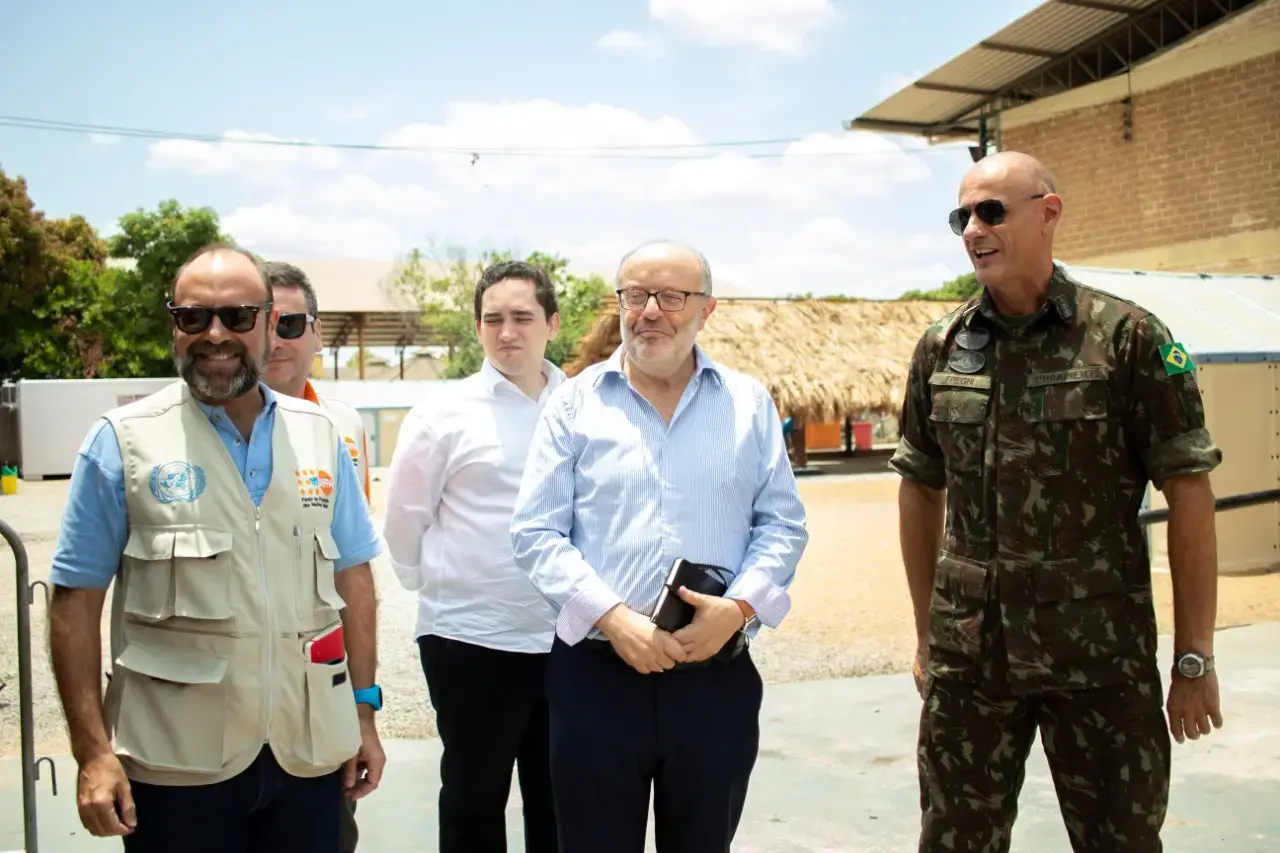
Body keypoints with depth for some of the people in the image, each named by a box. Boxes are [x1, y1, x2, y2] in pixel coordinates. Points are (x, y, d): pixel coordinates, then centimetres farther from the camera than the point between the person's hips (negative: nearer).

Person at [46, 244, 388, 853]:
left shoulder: (320, 435, 5)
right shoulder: (123, 442, -3)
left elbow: (352, 578, 8)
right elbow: (76, 602, -4)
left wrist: (364, 711, 6)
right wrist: (92, 750, -9)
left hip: (308, 750, 3)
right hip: (177, 761, -3)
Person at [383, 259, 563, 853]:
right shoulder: (445, 415, -7)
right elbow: (403, 518, 1)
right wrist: (436, 585, 6)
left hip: (568, 640, 3)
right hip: (472, 641, -2)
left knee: (558, 802, 18)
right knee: (474, 801, 14)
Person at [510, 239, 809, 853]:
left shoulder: (749, 403, 6)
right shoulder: (575, 403, 1)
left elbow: (783, 523, 5)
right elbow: (536, 532, -3)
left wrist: (739, 606, -12)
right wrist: (612, 617, -16)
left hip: (718, 676, 2)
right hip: (596, 674, -1)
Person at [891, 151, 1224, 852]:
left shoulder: (1127, 337, -5)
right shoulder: (941, 347, 5)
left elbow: (1189, 497, -5)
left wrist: (1195, 659, -6)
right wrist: (926, 635, 12)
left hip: (1100, 658, -3)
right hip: (967, 655, 3)